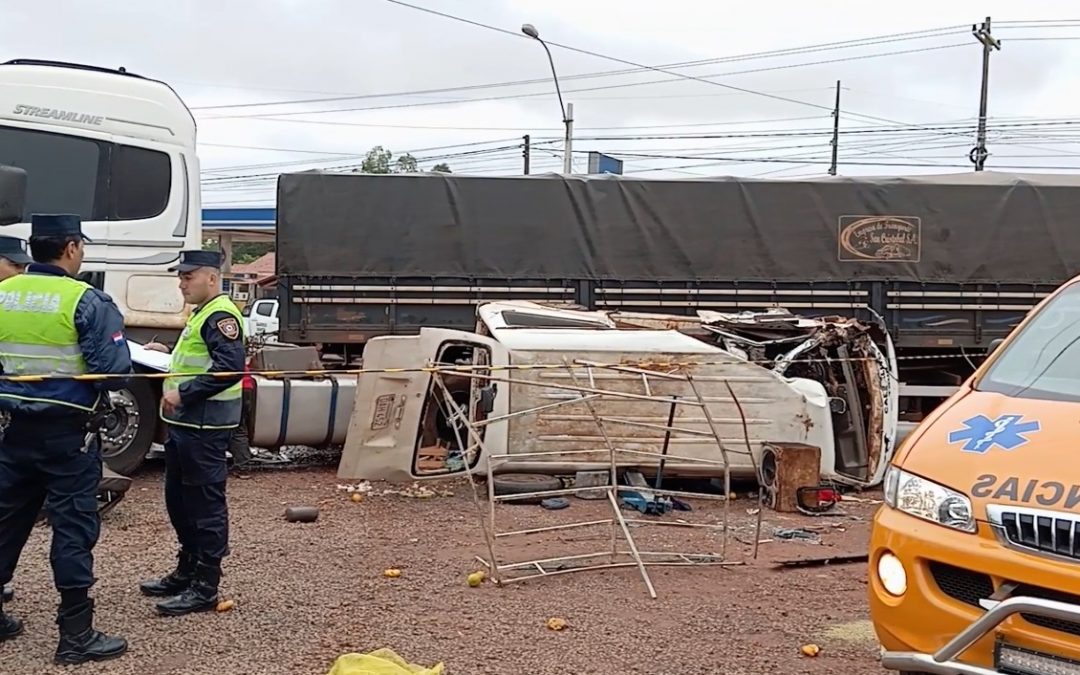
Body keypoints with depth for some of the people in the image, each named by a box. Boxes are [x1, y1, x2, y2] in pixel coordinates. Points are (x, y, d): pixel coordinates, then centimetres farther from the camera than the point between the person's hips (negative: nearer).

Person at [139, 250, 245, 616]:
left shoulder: (220, 315, -14)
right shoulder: (201, 314, 19)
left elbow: (230, 367, -25)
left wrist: (183, 393, -24)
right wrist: (168, 353, 15)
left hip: (205, 427, -11)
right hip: (184, 423, 11)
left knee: (206, 504, -4)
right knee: (178, 499, 18)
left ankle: (205, 587, 3)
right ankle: (186, 572, 31)